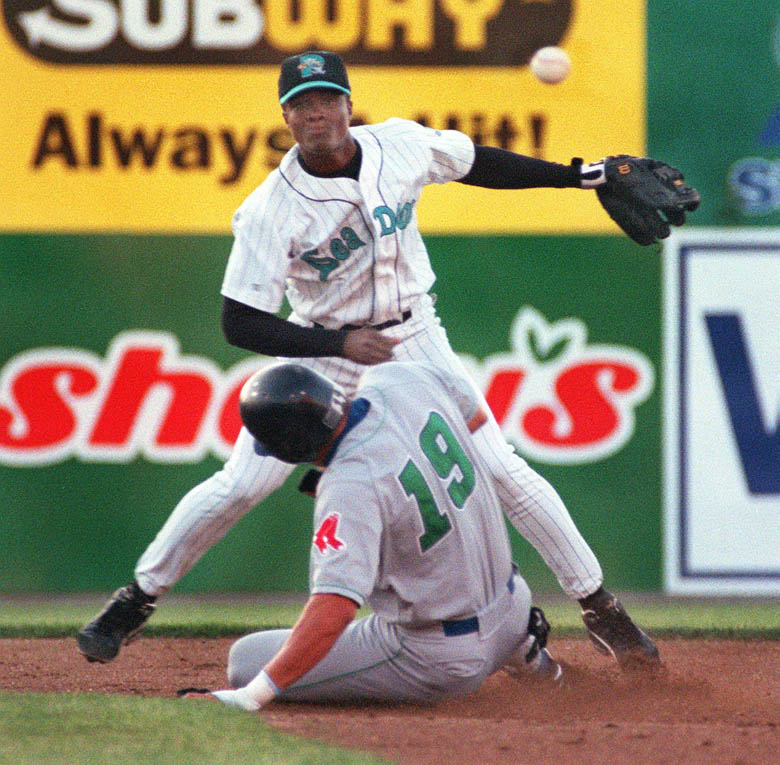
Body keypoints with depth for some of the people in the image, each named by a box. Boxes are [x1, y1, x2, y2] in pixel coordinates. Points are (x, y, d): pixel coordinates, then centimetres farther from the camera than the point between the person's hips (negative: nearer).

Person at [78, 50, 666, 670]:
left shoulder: (402, 146, -12)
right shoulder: (270, 211, -21)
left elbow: (479, 163, 8)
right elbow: (241, 323, -21)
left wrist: (580, 175, 7)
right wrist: (340, 343, -30)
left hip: (415, 340, 2)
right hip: (323, 348, -2)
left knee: (502, 470, -3)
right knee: (242, 484, -10)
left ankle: (598, 606, 8)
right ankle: (137, 600, 7)